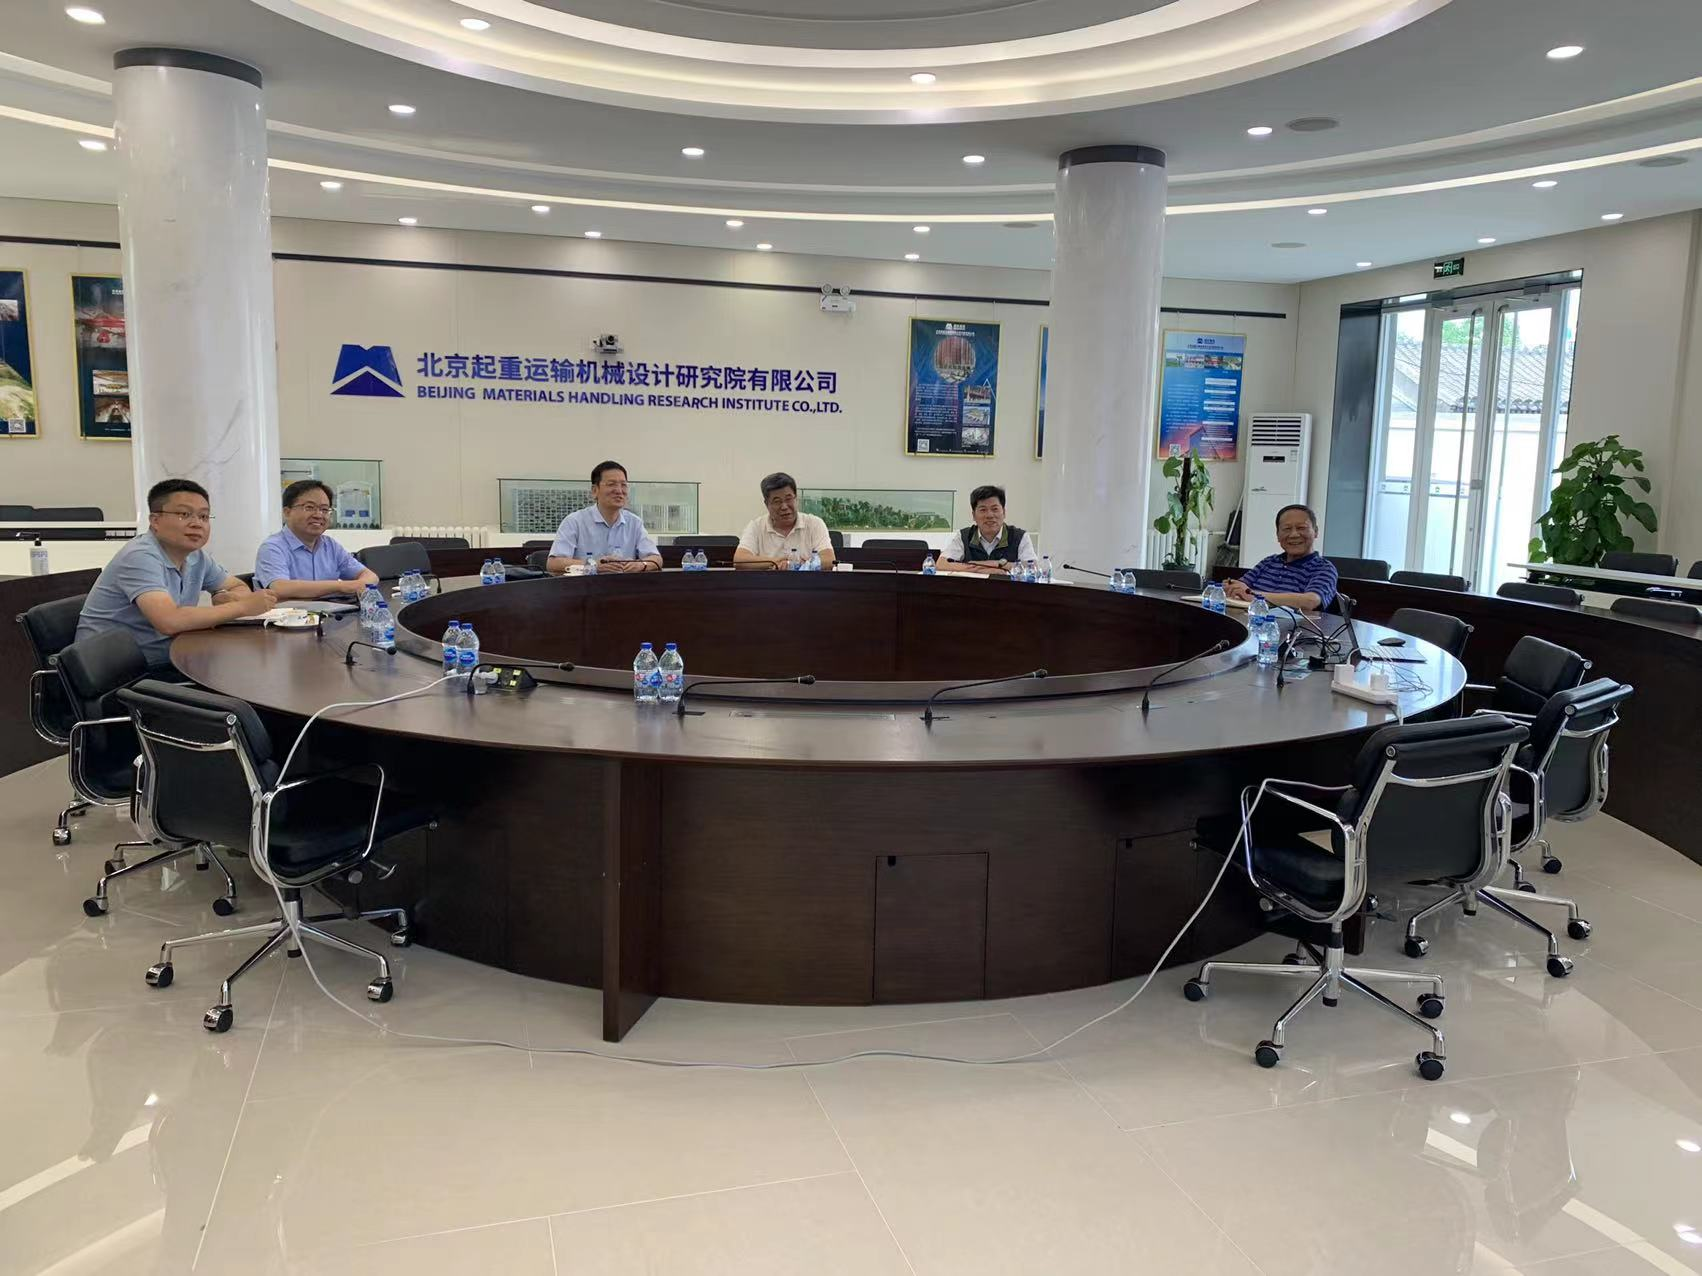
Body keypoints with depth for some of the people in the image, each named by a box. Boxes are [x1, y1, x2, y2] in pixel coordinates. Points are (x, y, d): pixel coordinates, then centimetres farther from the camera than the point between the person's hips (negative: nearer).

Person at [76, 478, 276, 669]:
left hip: (165, 665, 8)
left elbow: (240, 588, 18)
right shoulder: (141, 557, -17)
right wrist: (243, 607, -23)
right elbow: (169, 621, -30)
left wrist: (226, 597, -7)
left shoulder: (197, 558, 6)